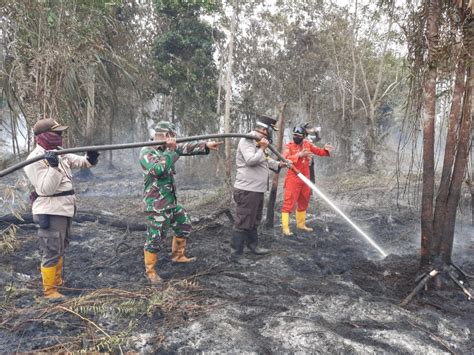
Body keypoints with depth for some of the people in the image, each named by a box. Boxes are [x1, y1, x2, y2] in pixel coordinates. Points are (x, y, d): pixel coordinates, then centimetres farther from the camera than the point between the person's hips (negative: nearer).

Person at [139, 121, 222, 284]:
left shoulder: (167, 149, 8)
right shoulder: (146, 152, -16)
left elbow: (186, 148, 6)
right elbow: (158, 170, -30)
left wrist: (206, 145, -6)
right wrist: (170, 151, -23)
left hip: (172, 201, 9)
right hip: (156, 204, -9)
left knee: (184, 226, 20)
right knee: (155, 238, 0)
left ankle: (178, 256, 39)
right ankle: (150, 271, 17)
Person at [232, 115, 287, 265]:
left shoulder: (260, 142, 16)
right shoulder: (247, 141, -14)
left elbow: (266, 160, 24)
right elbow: (251, 160, -26)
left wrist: (279, 164, 8)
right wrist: (262, 148, -14)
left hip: (258, 189, 10)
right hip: (247, 190, -10)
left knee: (254, 220, 23)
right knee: (243, 222, -5)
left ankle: (253, 245, 39)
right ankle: (236, 253, 3)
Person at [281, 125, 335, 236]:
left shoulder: (308, 144, 5)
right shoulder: (289, 146, -9)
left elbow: (319, 151, 10)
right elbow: (284, 159, -23)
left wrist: (325, 149, -12)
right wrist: (299, 155, -31)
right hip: (293, 178, -6)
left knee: (303, 202, 16)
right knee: (289, 202, -9)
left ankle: (301, 224, 32)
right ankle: (285, 227, -5)